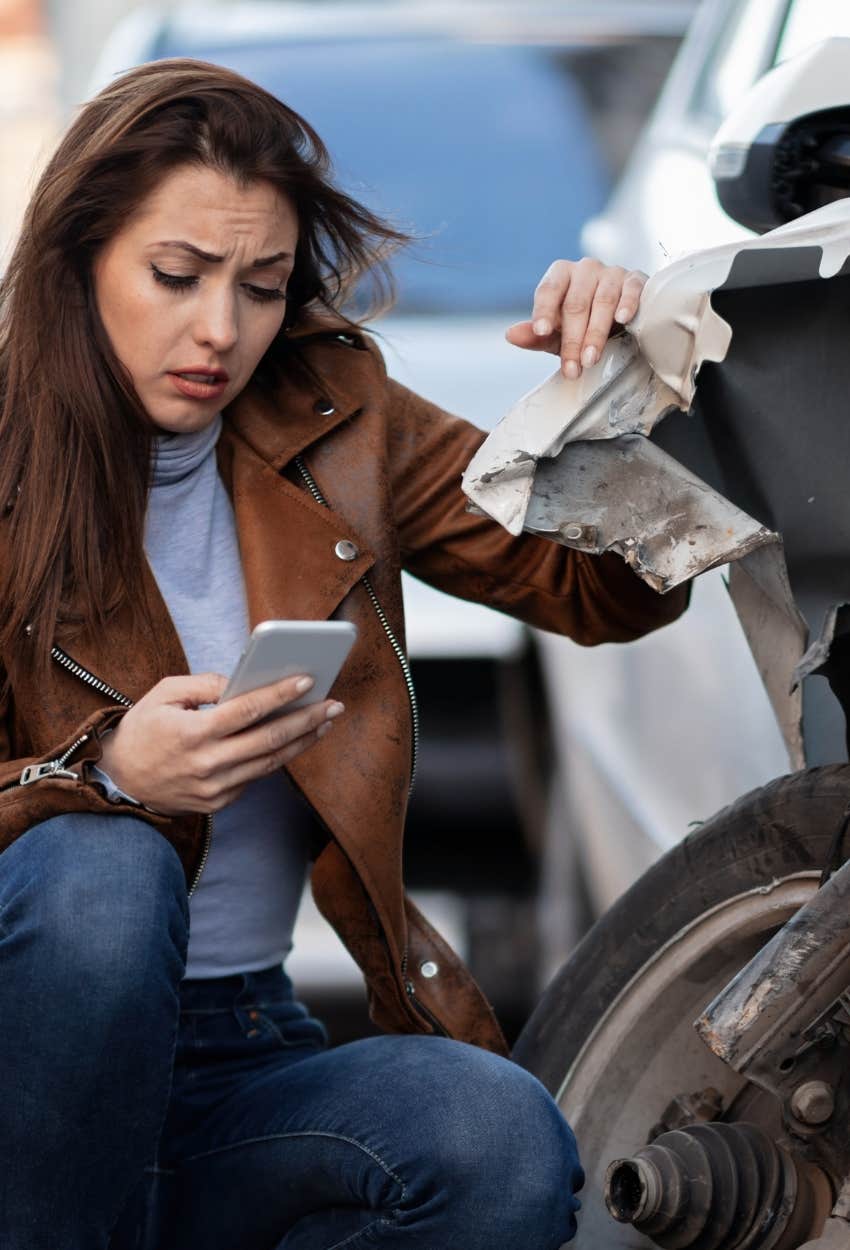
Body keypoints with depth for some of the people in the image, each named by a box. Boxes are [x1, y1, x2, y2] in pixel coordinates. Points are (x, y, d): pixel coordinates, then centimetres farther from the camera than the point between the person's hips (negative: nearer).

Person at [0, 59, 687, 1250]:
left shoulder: (334, 423, 8)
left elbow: (607, 591, 11)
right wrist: (106, 776, -29)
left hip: (245, 1052, 3)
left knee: (505, 1149, -27)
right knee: (103, 872, -36)